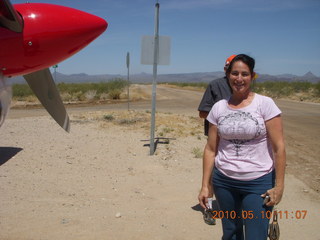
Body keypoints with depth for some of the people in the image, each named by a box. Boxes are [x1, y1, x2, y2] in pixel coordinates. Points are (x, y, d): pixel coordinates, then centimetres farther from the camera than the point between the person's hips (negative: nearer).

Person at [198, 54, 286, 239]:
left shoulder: (265, 104, -8)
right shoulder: (219, 108, 2)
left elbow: (279, 148, -8)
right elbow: (210, 149, 4)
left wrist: (279, 186, -11)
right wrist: (205, 185, 4)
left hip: (258, 183, -3)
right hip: (224, 182, 4)